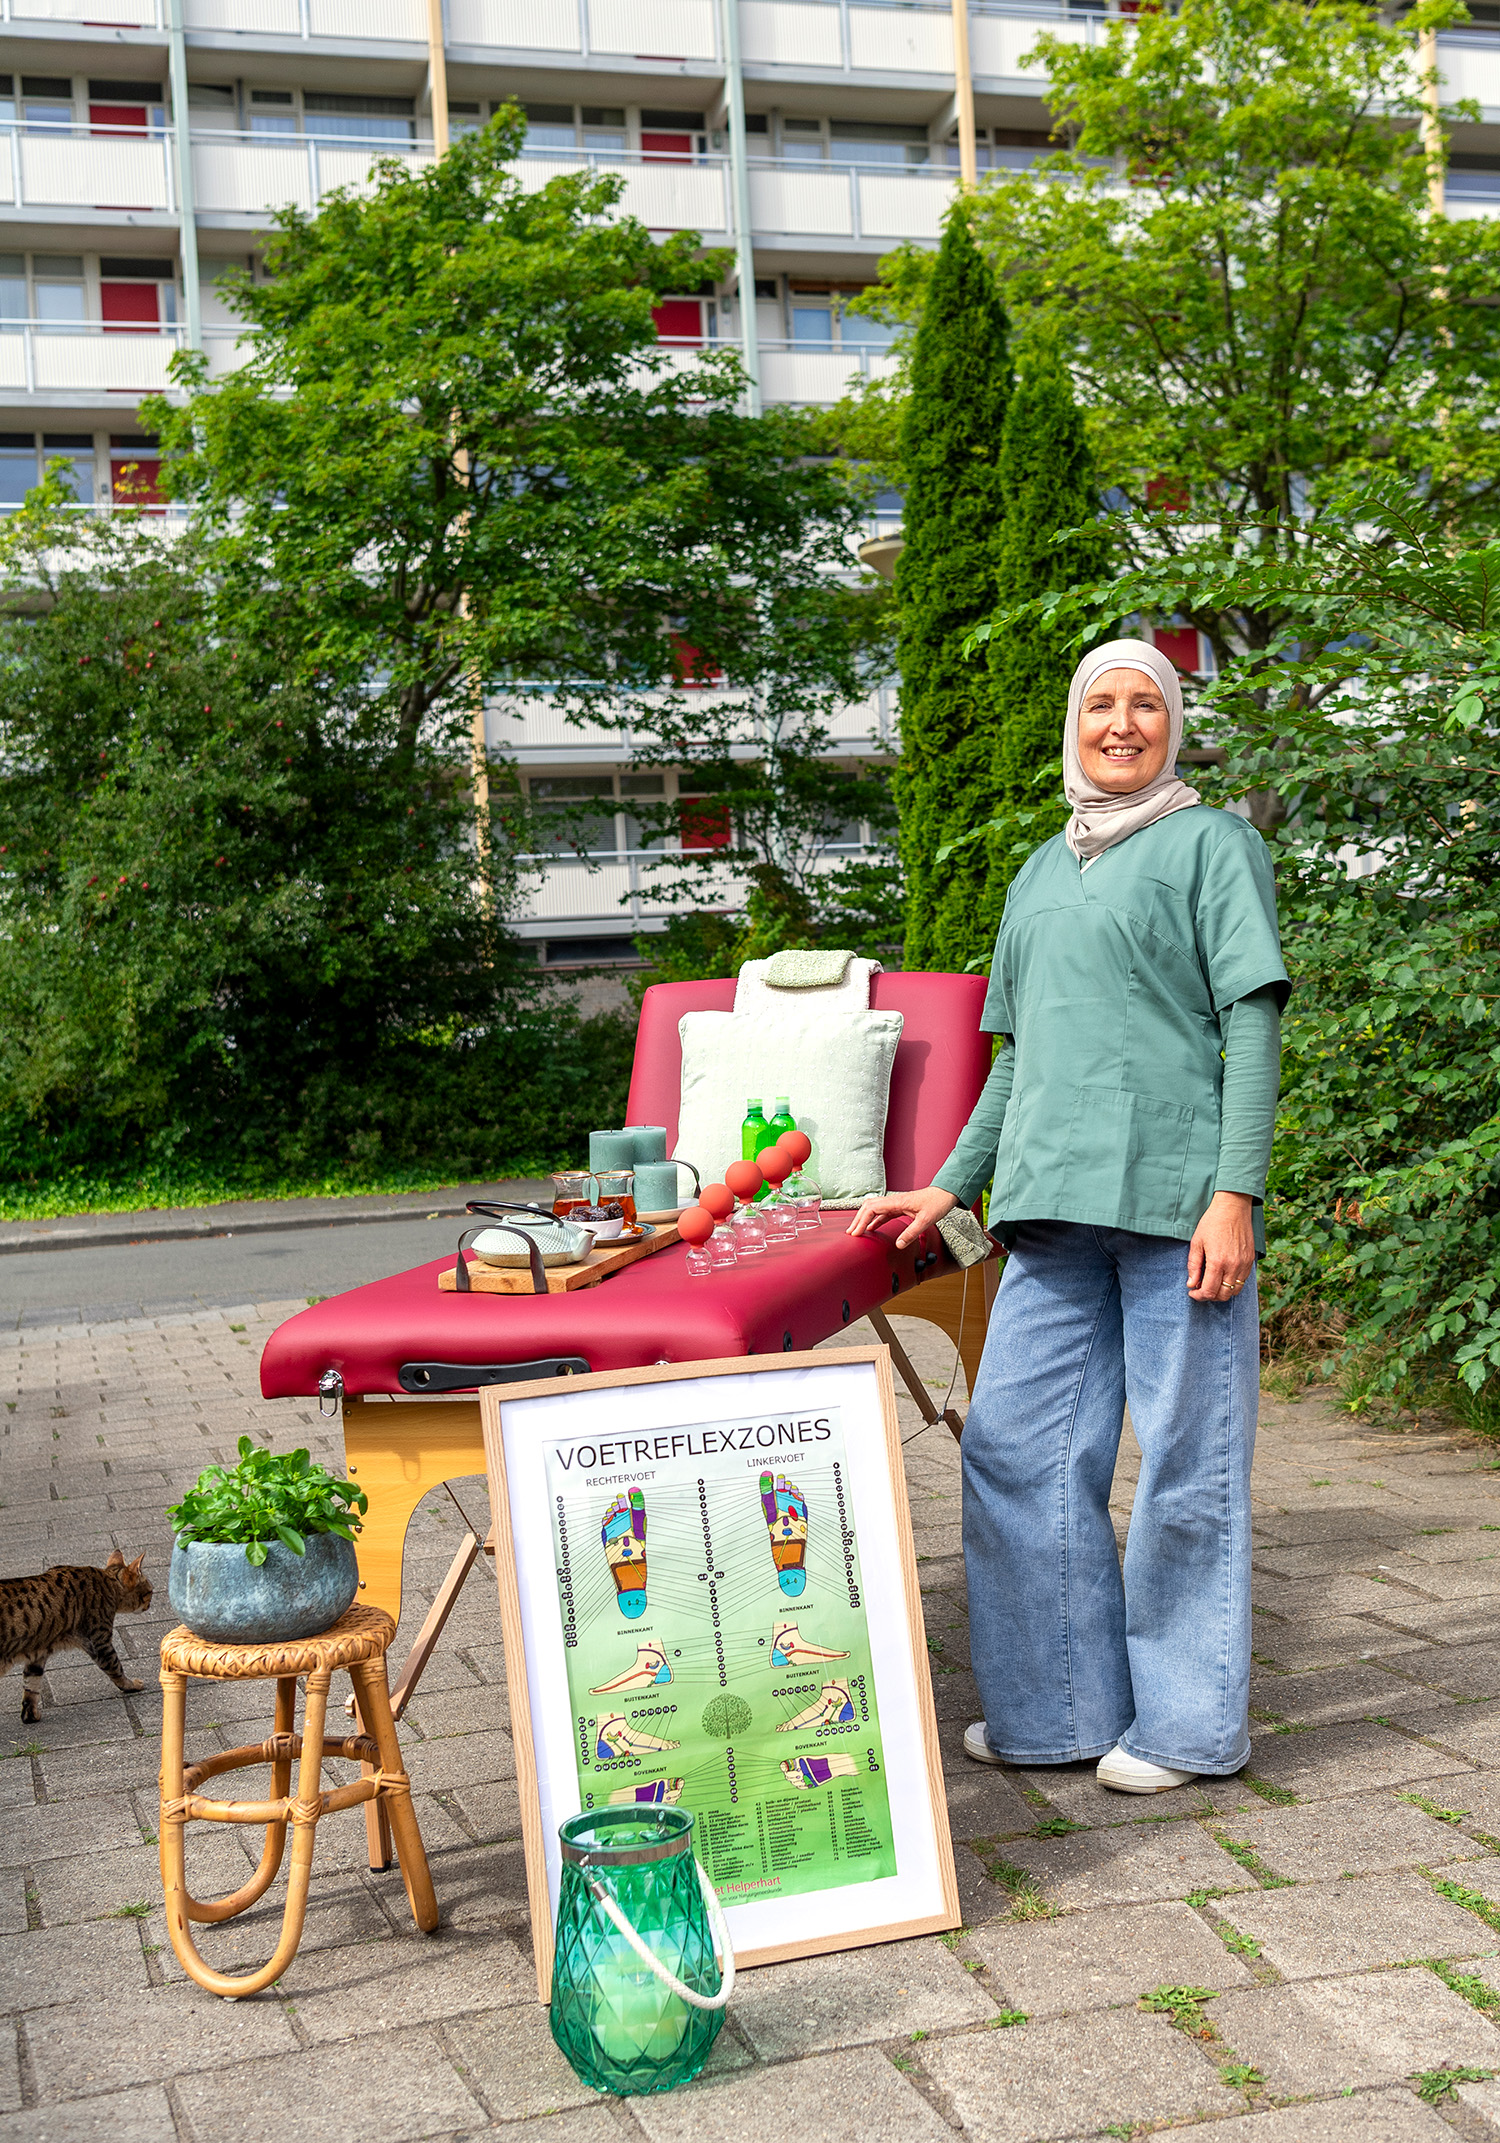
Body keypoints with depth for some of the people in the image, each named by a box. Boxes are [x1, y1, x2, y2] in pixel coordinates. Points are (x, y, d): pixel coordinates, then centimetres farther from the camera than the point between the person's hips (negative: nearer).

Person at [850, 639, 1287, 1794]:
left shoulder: (1213, 841, 4)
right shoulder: (1044, 870, 21)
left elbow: (1253, 1023, -4)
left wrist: (1236, 1191, -14)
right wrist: (950, 1186, 21)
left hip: (1174, 1192, -6)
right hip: (1055, 1201, 6)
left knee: (1185, 1459, 0)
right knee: (1018, 1448, 5)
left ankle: (1189, 1719, 14)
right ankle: (1064, 1707, 19)